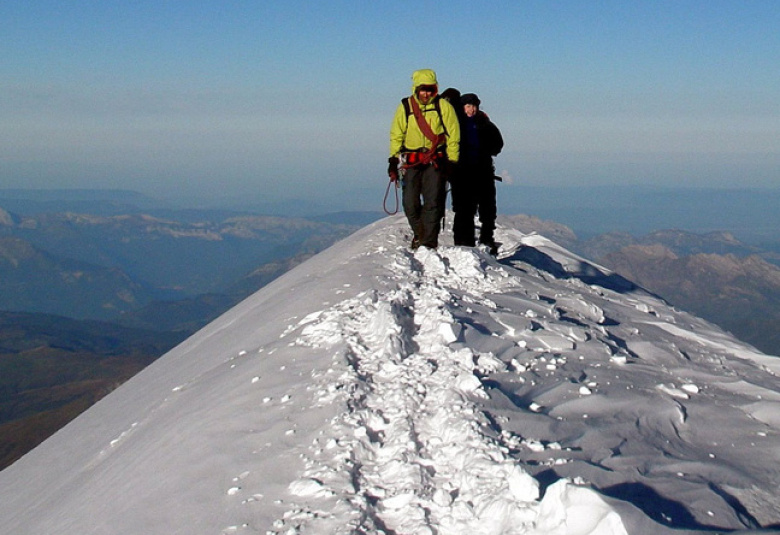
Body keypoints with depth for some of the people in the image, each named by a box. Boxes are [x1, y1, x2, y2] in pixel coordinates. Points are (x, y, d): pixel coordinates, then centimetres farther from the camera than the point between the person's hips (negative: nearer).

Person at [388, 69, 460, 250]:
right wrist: (393, 160, 5)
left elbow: (453, 135, 4)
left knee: (433, 202, -8)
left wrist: (451, 162, -2)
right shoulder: (405, 107, 5)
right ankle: (418, 233, 23)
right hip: (411, 161, 2)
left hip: (436, 161, -2)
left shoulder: (444, 106, 0)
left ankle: (429, 241, -4)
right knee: (410, 203, 0)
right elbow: (396, 135, 11)